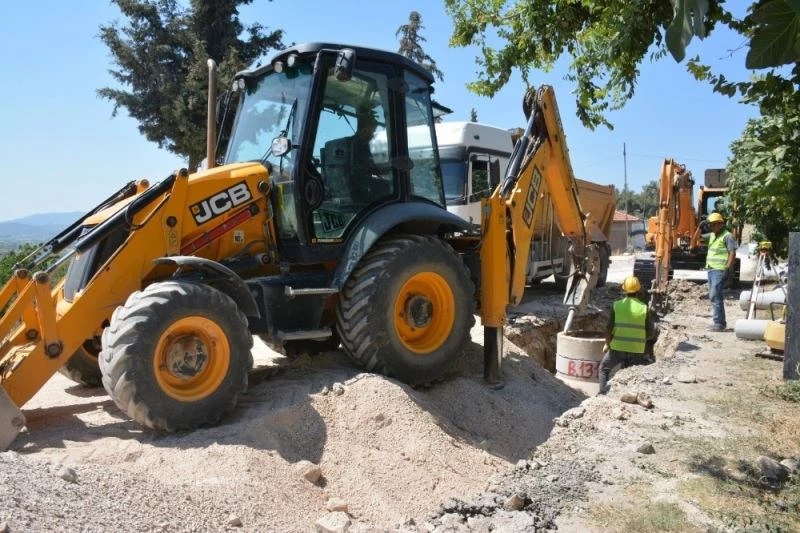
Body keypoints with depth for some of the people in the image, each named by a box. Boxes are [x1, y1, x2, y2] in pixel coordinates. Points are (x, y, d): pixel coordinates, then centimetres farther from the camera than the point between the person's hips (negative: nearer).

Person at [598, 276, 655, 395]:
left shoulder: (617, 305, -5)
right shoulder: (644, 308, -2)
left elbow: (609, 329, -5)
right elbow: (650, 334, 0)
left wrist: (607, 344, 11)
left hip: (618, 347, -1)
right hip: (637, 350, 1)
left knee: (604, 368, 20)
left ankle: (603, 394, 15)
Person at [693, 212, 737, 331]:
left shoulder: (727, 236, -8)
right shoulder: (711, 236, 16)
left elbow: (732, 253, -14)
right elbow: (696, 238, 23)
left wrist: (728, 268, -21)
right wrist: (700, 227, 7)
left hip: (720, 270, -9)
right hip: (711, 269, 9)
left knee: (715, 296, -13)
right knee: (714, 296, 12)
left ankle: (718, 323, -11)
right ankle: (720, 322, 19)